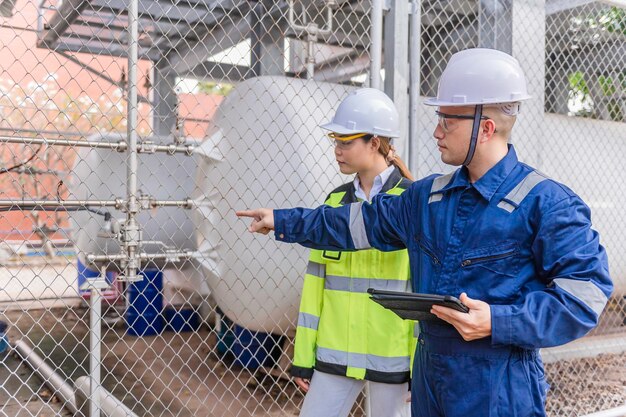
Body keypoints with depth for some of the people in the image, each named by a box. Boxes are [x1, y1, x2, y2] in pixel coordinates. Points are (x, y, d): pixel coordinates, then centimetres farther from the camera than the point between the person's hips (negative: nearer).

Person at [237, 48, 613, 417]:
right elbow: (360, 223, 16)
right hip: (429, 374, 6)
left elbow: (586, 289, -15)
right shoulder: (427, 196, 6)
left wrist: (498, 322, -24)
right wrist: (284, 222, 19)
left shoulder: (545, 202, -13)